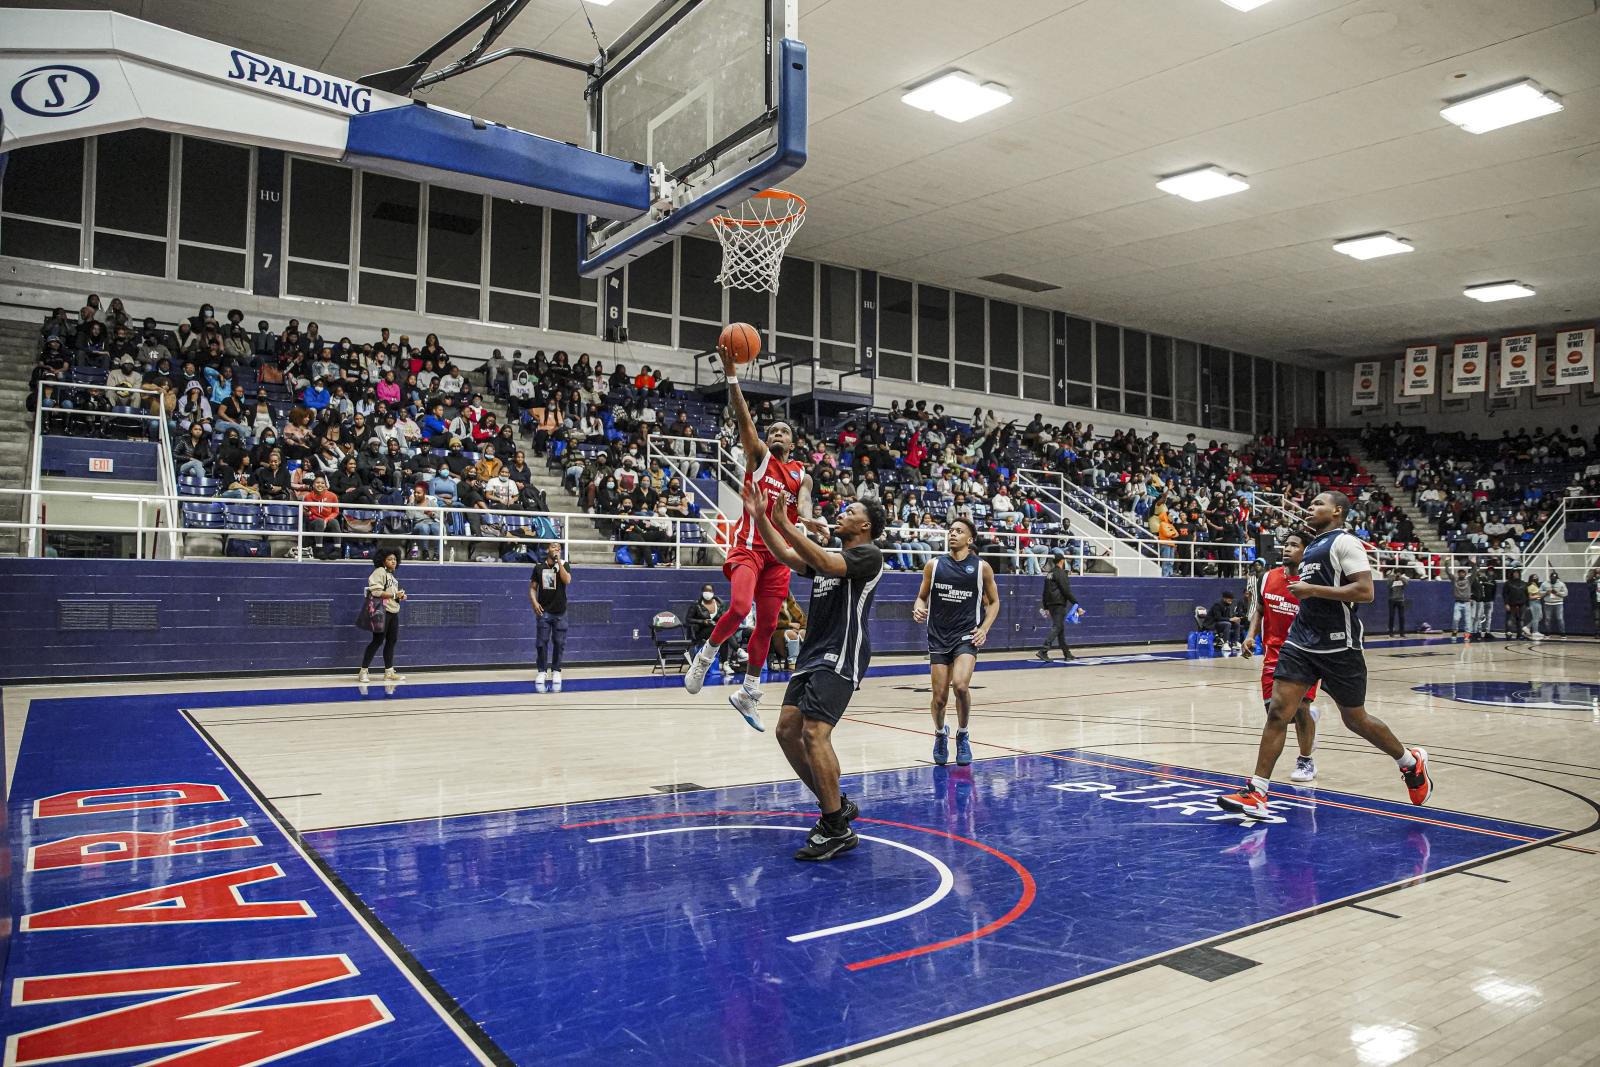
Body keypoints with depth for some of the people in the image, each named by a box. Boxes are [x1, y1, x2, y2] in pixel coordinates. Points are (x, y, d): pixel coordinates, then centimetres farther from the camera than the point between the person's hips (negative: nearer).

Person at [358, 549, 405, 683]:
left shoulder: (392, 576, 20)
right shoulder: (379, 572, -8)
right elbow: (376, 592, -19)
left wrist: (400, 596, 10)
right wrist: (394, 595, -17)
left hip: (393, 612, 9)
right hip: (383, 611, -9)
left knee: (391, 641, 9)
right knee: (377, 641, -7)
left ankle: (389, 672, 14)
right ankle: (363, 672, 1)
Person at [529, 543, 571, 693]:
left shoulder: (563, 564, 1)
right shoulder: (539, 566, 4)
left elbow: (567, 580, -17)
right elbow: (532, 587, 6)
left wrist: (559, 562, -17)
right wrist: (534, 602, -9)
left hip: (560, 612, 0)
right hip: (544, 611, 0)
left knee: (558, 643, 3)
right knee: (542, 643, 0)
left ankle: (556, 672, 13)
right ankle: (541, 673, 6)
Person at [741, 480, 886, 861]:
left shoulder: (868, 554, -6)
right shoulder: (829, 556, 21)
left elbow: (827, 564, -23)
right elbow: (786, 555, 16)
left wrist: (784, 523, -24)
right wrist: (760, 517, 6)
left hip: (840, 658, -9)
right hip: (812, 655, 9)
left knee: (814, 733, -20)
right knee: (787, 732, 5)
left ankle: (837, 829, -11)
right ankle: (836, 805, 18)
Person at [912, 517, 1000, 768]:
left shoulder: (982, 568, 0)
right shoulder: (934, 565, 4)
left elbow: (994, 601, 10)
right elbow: (922, 597, 12)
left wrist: (984, 628, -4)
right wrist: (919, 609, -11)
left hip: (967, 635, -2)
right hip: (938, 636, 2)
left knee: (960, 685, -23)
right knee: (939, 697, 2)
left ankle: (962, 735, 4)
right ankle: (940, 734, 34)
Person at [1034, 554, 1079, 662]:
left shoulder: (1049, 574, 16)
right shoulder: (1060, 573, -11)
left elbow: (1045, 592, 19)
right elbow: (1066, 591, -16)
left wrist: (1046, 607, 24)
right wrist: (1076, 604, -13)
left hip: (1051, 605, 9)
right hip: (1059, 604, -9)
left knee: (1061, 628, 13)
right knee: (1056, 628, -11)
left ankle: (1067, 653, 18)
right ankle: (1043, 651, -20)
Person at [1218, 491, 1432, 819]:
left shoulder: (1345, 541, -10)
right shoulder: (1313, 546, 17)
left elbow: (1365, 592, -21)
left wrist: (1313, 590, -21)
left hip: (1337, 646, -7)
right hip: (1301, 641, 7)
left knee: (1355, 719, 9)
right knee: (1278, 712, -6)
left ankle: (1411, 762, 37)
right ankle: (1256, 794, -7)